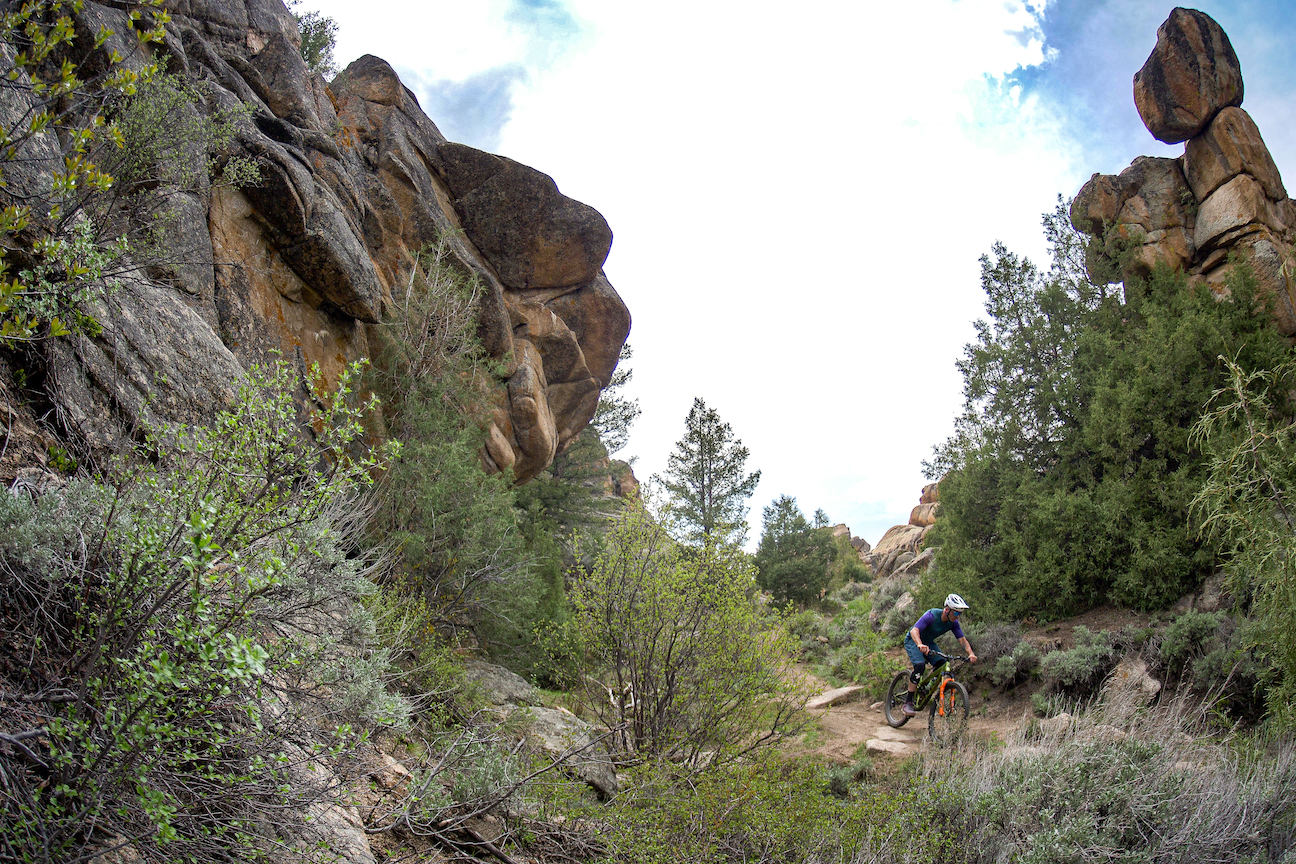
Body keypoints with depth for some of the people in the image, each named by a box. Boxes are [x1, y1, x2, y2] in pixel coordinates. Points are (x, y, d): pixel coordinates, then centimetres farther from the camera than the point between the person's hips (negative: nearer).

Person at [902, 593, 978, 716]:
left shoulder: (953, 623, -13)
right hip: (913, 641, -6)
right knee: (920, 665, -29)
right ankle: (908, 703, -23)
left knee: (942, 664, -18)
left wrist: (971, 653, -34)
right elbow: (914, 630, -43)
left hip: (928, 642, 7)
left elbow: (962, 639, -15)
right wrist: (920, 645, -62)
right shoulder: (932, 615, -33)